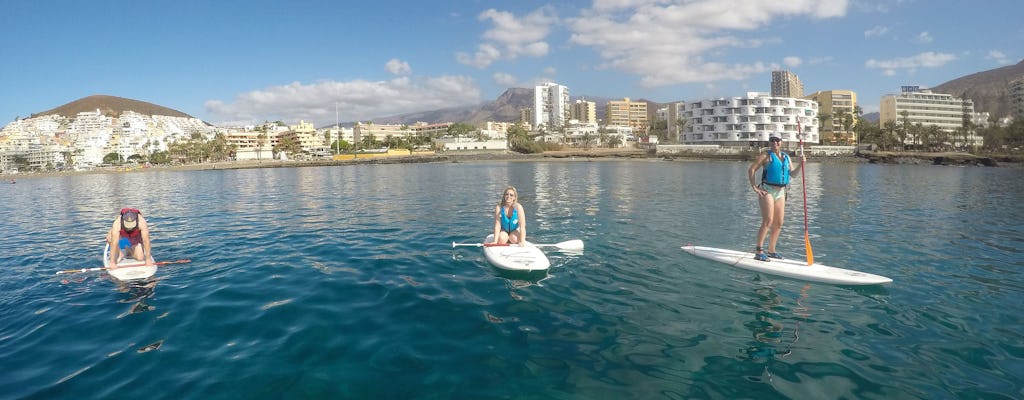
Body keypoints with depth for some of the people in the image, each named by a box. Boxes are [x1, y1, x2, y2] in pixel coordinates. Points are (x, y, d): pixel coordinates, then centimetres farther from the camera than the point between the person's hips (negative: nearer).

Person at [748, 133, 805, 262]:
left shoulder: (786, 157, 14)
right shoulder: (766, 156, -3)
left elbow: (793, 174, 12)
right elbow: (751, 170, -9)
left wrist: (800, 165, -6)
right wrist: (754, 187, -14)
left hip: (780, 192, 7)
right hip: (767, 190, -7)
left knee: (778, 224, 8)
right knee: (767, 222, -13)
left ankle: (771, 251, 19)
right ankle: (758, 250, -9)